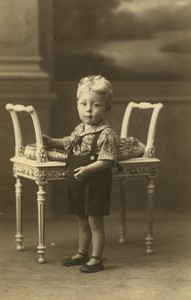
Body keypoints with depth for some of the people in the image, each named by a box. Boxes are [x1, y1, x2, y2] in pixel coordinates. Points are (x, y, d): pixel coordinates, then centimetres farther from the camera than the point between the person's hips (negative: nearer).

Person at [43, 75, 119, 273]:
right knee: (82, 221, 20)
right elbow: (69, 142, 29)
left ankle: (96, 259, 10)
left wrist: (87, 169, -31)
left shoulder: (106, 134, -18)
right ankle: (82, 253, 33)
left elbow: (107, 160, -22)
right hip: (77, 182, 8)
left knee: (95, 222, 1)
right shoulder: (79, 130, 8)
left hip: (96, 182, -8)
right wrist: (52, 141, 20)